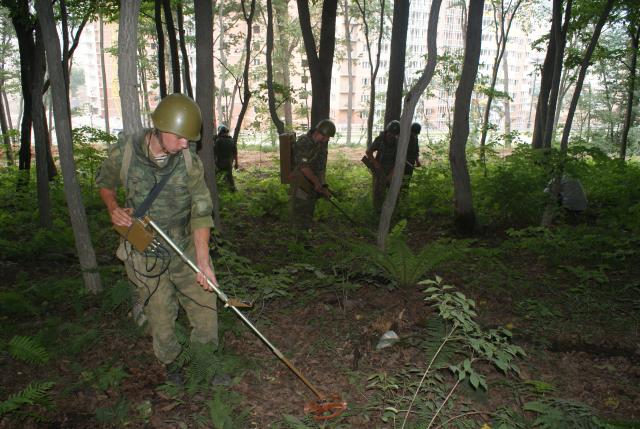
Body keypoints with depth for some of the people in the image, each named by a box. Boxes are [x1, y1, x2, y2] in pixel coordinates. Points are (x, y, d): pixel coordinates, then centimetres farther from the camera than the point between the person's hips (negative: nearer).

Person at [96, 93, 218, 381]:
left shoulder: (190, 162, -11)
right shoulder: (123, 153, -12)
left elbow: (200, 212, -14)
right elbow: (104, 184, 10)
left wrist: (203, 261, -22)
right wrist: (114, 209, -10)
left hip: (185, 250, 2)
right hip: (146, 257, -1)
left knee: (205, 308, 8)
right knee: (161, 319, 10)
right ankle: (172, 366, 37)